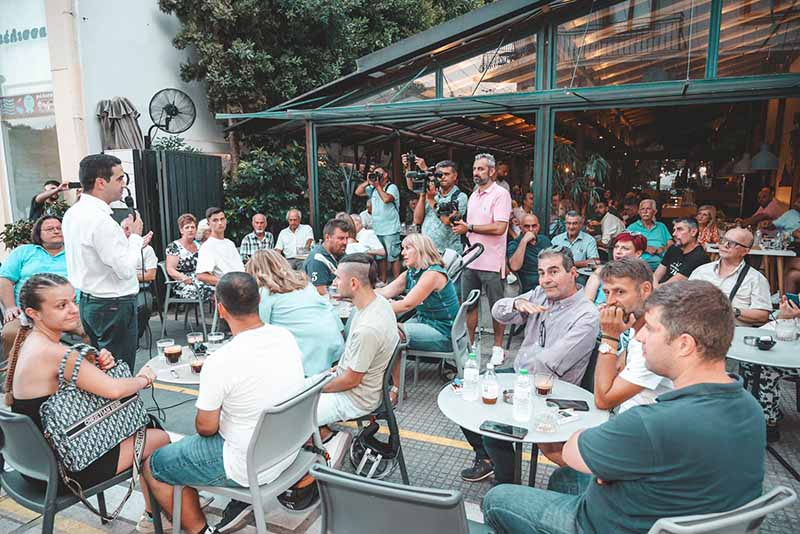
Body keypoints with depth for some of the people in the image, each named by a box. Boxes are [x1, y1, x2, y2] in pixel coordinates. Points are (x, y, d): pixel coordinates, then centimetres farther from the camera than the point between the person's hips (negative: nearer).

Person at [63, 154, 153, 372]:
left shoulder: (73, 213, 7)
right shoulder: (99, 219, -23)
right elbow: (125, 269, -23)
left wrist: (134, 244, 15)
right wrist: (135, 235, -9)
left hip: (89, 302, 10)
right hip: (114, 305, -10)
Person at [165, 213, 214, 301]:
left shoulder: (198, 246, 18)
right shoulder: (174, 246, 1)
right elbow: (170, 270, -7)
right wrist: (184, 278, -24)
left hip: (200, 281, 6)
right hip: (183, 286, -6)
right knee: (213, 291, -31)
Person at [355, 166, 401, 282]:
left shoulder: (392, 187, -6)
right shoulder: (373, 189, 13)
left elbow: (386, 199, -24)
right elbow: (358, 192, 10)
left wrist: (378, 185, -11)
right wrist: (367, 182, 0)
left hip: (390, 230, -7)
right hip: (377, 230, 7)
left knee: (393, 257, -4)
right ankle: (383, 281, 22)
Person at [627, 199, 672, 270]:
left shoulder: (661, 226, 25)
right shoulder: (632, 227, 16)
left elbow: (670, 244, 18)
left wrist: (662, 249, -5)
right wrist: (645, 248, -11)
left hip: (661, 262, 3)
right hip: (642, 264, -3)